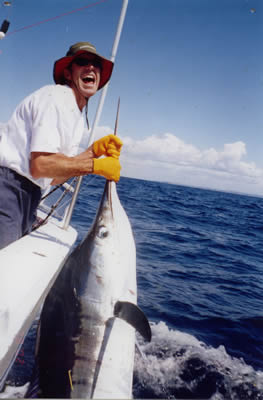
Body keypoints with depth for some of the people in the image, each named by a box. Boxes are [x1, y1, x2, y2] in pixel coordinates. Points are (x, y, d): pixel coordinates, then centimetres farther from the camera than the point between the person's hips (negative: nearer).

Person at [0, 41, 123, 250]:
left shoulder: (82, 120, 17)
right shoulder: (54, 97, -10)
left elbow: (55, 178, 9)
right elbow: (41, 165, -22)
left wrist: (94, 151, -1)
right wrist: (96, 165, -16)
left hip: (29, 197, 9)